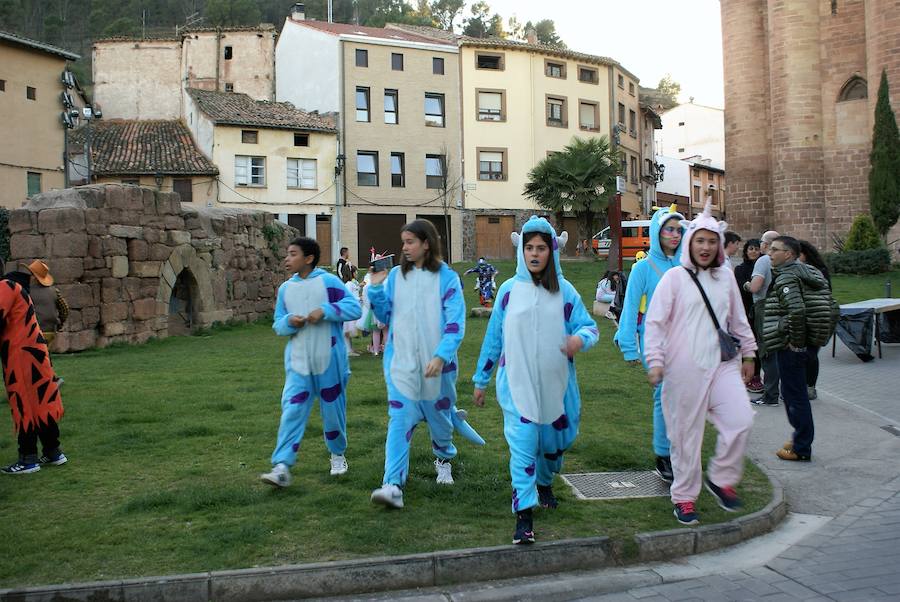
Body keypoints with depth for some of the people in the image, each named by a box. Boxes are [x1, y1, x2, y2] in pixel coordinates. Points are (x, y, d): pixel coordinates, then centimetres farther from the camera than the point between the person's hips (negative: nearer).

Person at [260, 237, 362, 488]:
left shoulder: (329, 281, -7)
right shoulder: (285, 288, 7)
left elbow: (354, 307, -9)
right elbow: (277, 325, 13)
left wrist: (325, 311, -20)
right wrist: (289, 322, -10)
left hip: (329, 361, -3)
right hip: (298, 362, 3)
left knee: (333, 410, 11)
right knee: (292, 411, -8)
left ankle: (338, 454, 33)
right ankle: (282, 467, -12)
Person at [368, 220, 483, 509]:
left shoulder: (447, 278, -8)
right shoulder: (396, 275, 4)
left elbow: (455, 324, -13)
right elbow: (385, 316, 9)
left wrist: (440, 357, -24)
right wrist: (376, 289, -6)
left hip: (436, 363, -2)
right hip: (401, 362, 2)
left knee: (440, 415, 17)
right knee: (399, 420, -11)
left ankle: (444, 459, 47)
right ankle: (393, 485, -16)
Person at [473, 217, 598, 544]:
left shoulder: (564, 291, 1)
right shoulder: (509, 290, 1)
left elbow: (589, 326, -1)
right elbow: (494, 337, 7)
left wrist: (580, 339, -27)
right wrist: (481, 379, 11)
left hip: (555, 385, 2)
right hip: (517, 385, -2)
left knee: (553, 441, 16)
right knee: (523, 445, -11)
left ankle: (544, 483, 46)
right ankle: (523, 516, -9)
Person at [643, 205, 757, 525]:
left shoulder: (726, 277, 11)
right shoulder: (675, 277, -3)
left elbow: (739, 320, 22)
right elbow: (655, 322, -5)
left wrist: (747, 353, 22)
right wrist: (655, 361, -12)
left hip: (723, 363, 4)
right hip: (685, 368, -4)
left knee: (740, 420, -9)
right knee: (686, 433, 1)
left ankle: (721, 478, 15)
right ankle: (684, 496, 17)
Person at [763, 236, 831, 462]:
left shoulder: (786, 278, -18)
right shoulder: (802, 272, 13)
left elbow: (797, 310, -31)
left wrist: (796, 340, -20)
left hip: (789, 346, -10)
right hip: (793, 345, 10)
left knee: (795, 395, -1)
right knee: (791, 393, 20)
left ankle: (801, 448, 7)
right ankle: (800, 437, 31)